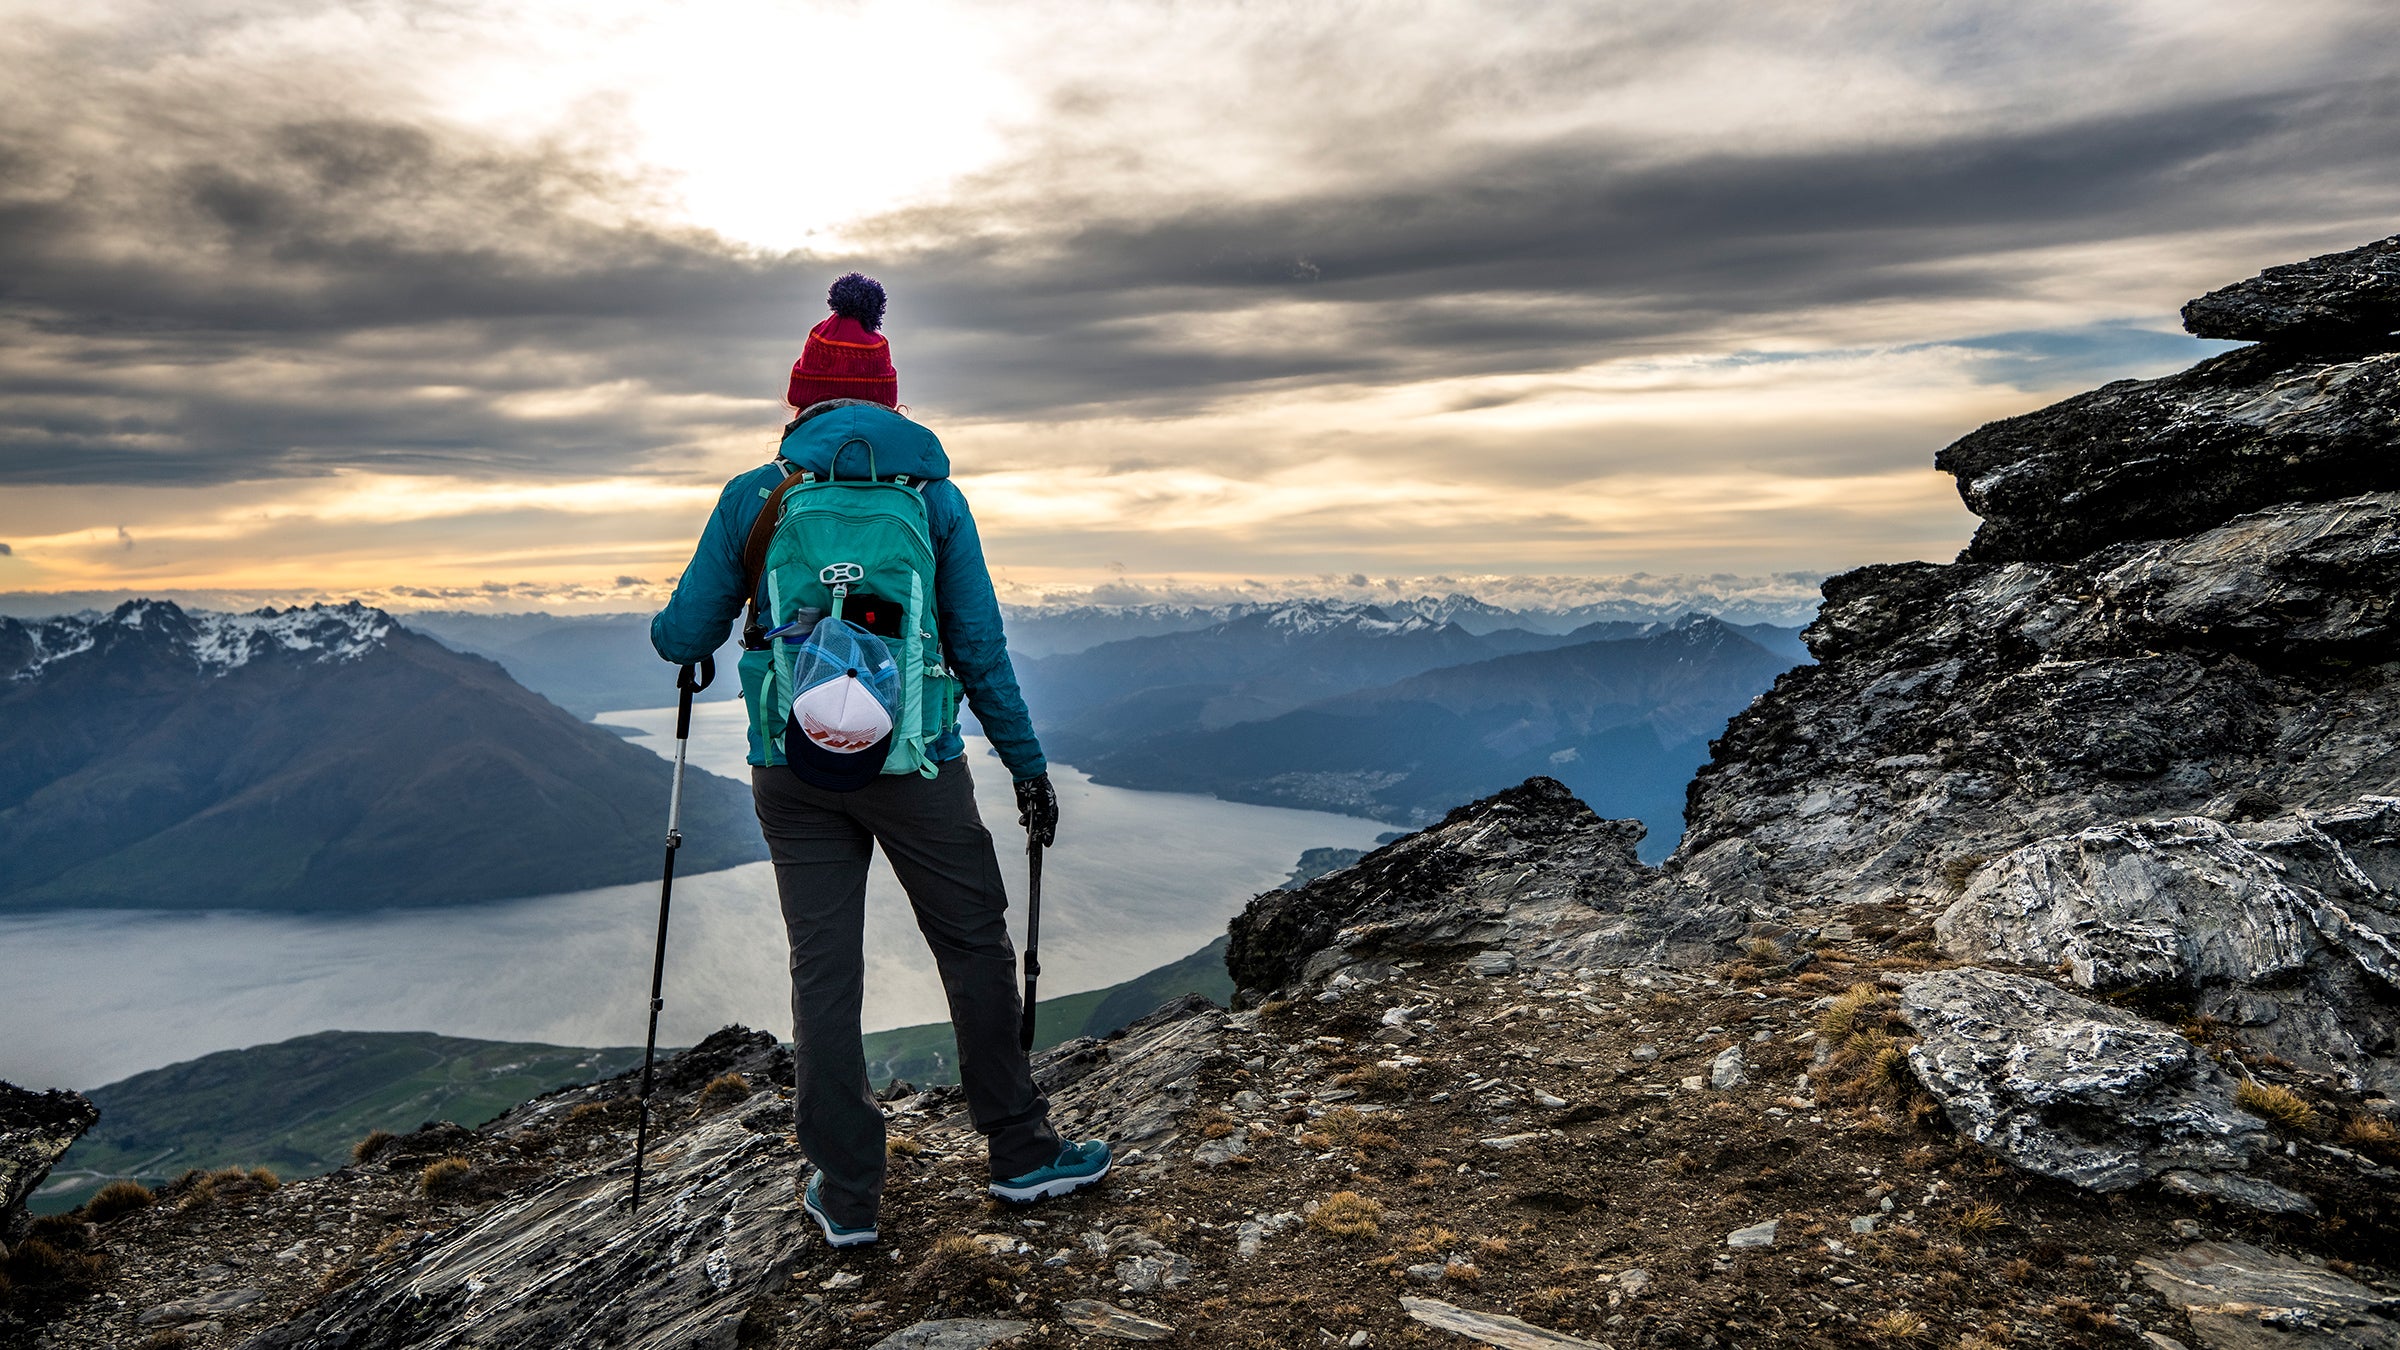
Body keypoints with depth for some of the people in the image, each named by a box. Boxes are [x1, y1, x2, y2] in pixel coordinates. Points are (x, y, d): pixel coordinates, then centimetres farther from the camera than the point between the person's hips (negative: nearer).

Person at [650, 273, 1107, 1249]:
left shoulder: (754, 496, -1)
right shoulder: (935, 494, 0)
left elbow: (684, 636, 2)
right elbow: (980, 647, -1)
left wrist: (671, 627, 27)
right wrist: (1027, 763, 7)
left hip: (792, 767, 1)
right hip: (912, 761, -1)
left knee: (823, 969, 10)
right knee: (974, 946, 13)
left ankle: (846, 1193, 21)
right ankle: (1021, 1152, 25)